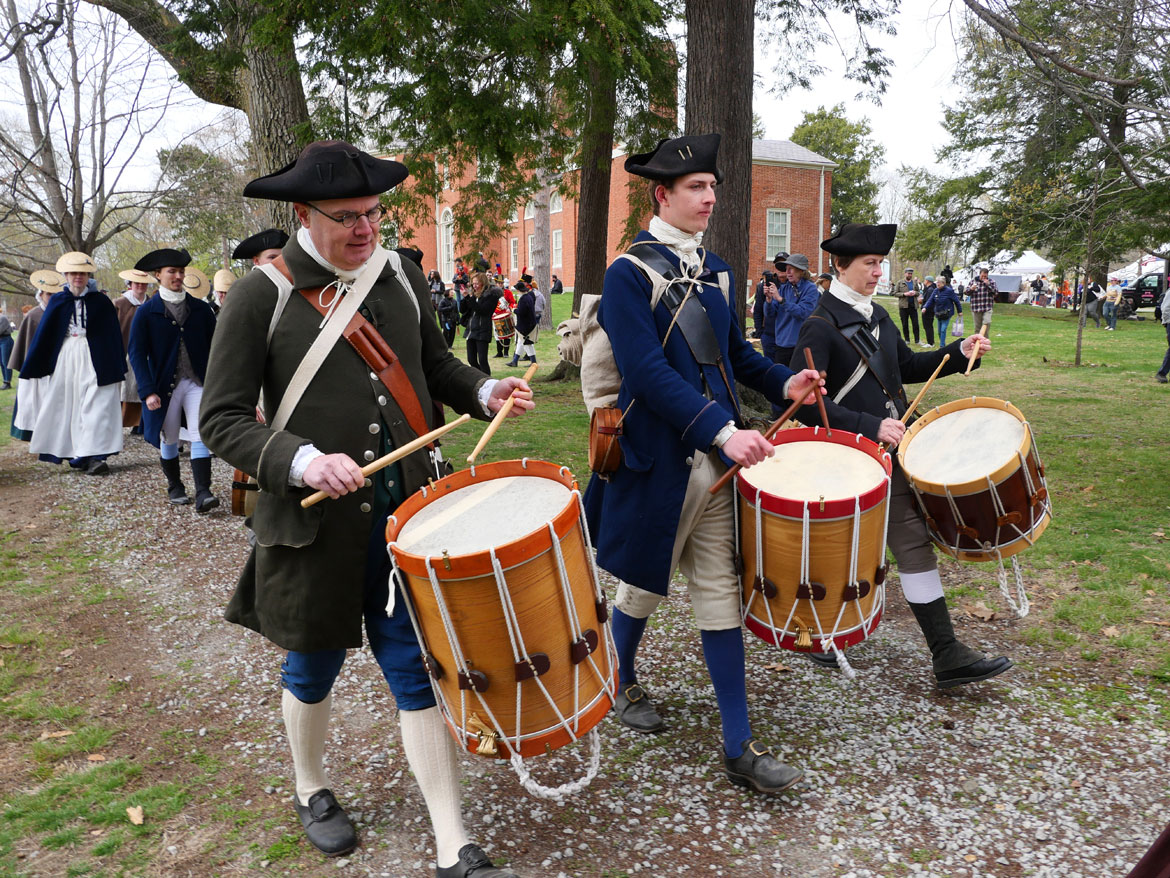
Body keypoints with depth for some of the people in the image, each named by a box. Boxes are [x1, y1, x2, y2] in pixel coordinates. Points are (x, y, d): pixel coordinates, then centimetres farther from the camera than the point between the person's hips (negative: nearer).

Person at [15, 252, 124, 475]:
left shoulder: (101, 302, 2)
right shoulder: (58, 302, 8)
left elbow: (113, 338, 2)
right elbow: (43, 335, 10)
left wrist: (117, 368, -2)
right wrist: (30, 368, 9)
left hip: (93, 359, -3)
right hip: (64, 359, 3)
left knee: (95, 406, -8)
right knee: (66, 405, 5)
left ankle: (94, 456, -11)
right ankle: (76, 454, 14)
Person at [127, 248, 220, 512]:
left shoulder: (200, 308, 5)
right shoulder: (146, 312, 0)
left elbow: (215, 346, 9)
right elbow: (137, 354, -3)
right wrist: (148, 391, -13)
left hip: (197, 383, 0)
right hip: (165, 386, 0)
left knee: (200, 437, -11)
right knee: (168, 441, 10)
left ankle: (203, 494, -14)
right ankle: (175, 488, 28)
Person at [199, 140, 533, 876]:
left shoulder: (403, 277, 4)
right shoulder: (262, 297, -10)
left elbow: (434, 364, 18)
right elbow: (223, 418, -9)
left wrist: (484, 392, -2)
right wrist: (303, 461, -25)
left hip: (408, 516, 3)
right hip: (315, 524, -2)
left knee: (422, 670, 6)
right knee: (314, 667, 18)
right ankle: (312, 791, 46)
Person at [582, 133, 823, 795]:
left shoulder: (717, 272, 12)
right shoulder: (629, 274, -11)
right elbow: (648, 372, -22)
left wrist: (782, 383, 2)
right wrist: (723, 431, -30)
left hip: (718, 457, 6)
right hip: (657, 461, -6)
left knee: (721, 591, 7)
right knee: (646, 586, 12)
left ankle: (740, 745, 13)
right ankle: (623, 684, 42)